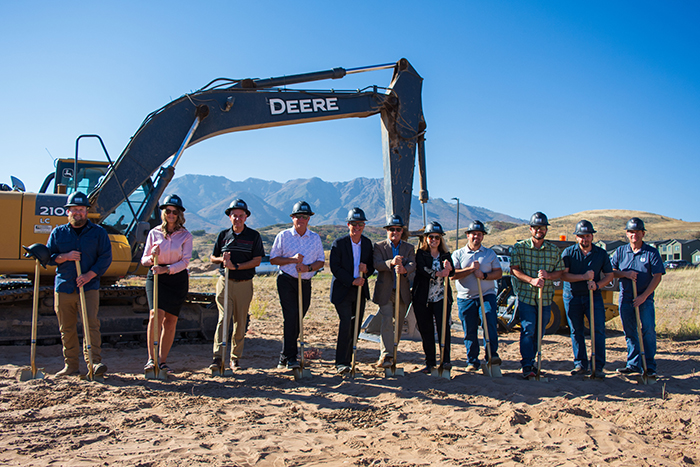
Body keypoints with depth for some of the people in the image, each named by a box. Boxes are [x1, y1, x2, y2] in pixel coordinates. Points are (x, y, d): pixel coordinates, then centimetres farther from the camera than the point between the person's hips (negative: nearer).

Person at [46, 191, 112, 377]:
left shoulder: (98, 232, 6)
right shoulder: (58, 233, 13)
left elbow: (105, 257, 1)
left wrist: (90, 274, -12)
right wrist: (65, 257, -8)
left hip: (89, 287, -2)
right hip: (63, 287, 3)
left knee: (91, 323, -13)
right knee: (66, 328, 6)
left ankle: (94, 362, -12)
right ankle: (71, 366, 14)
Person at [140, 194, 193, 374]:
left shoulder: (186, 236, 4)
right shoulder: (154, 233, 7)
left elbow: (185, 261, -5)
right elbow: (144, 260, 9)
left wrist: (166, 268, -20)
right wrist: (152, 257, -14)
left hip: (178, 279, 0)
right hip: (156, 277, 0)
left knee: (170, 320, 2)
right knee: (156, 314, -18)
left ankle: (162, 360, 12)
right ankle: (151, 358, -12)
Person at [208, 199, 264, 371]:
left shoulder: (254, 236, 2)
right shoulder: (223, 235, 10)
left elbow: (257, 260, -5)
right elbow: (212, 257, 15)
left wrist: (235, 266, -16)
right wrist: (222, 259, -9)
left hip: (244, 284, -1)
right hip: (225, 282, 1)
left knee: (240, 321, 4)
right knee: (223, 319, -9)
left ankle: (235, 357, 13)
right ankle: (218, 357, -9)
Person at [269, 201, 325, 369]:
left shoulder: (315, 238, 10)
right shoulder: (283, 236, 3)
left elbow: (321, 261, 10)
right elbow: (273, 259, 1)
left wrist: (309, 268, -10)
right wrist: (292, 260, -14)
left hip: (305, 283, 3)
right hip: (287, 281, -3)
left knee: (297, 320, 7)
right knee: (291, 317, -14)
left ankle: (284, 357, 22)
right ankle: (290, 357, -10)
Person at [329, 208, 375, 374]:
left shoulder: (367, 243, 7)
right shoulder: (339, 243, -7)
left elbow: (372, 266, 12)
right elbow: (335, 268, -11)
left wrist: (366, 269, -12)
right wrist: (352, 281, -17)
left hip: (360, 290, 5)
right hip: (343, 290, -5)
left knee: (355, 326, 8)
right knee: (345, 324, -14)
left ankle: (348, 360, 20)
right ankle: (341, 363, -6)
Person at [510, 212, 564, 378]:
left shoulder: (554, 250, 7)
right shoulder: (520, 247, 0)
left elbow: (560, 272, 8)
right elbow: (514, 269, -6)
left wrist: (547, 275, -13)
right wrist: (531, 280, -19)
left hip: (545, 298, 3)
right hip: (525, 296, -3)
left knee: (539, 332, 9)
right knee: (528, 330, -10)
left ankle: (530, 361, 26)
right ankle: (527, 366, -5)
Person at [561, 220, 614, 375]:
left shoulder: (601, 253, 5)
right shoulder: (568, 253, -1)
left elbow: (609, 275, 8)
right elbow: (563, 275, -10)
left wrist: (597, 285, -11)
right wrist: (583, 277, -20)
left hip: (593, 296, 1)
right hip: (572, 297, 0)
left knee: (599, 329, -7)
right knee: (576, 332, 5)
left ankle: (598, 366, 0)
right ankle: (580, 365, 14)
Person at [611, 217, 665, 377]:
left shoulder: (652, 252, -1)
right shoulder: (620, 251, 8)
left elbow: (657, 276, -6)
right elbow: (611, 271, 8)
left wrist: (644, 296, -14)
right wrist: (625, 274, -12)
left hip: (645, 298, -3)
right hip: (625, 298, 3)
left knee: (648, 330, -8)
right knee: (629, 332, 8)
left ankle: (649, 366, 1)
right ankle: (634, 364, 17)